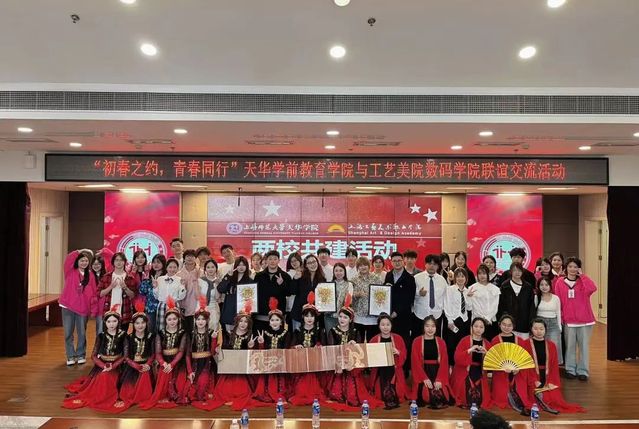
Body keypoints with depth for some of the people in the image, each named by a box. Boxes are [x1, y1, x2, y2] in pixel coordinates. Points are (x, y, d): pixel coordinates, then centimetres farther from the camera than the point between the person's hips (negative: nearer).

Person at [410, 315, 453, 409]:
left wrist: (439, 379, -13)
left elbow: (444, 362, 1)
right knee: (426, 396, -22)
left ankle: (439, 403, 16)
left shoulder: (441, 342, 7)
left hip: (438, 374, 2)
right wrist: (425, 378, -16)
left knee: (442, 396, -17)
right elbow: (416, 362, -5)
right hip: (423, 373, -2)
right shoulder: (417, 341, 0)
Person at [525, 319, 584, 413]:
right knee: (545, 398, -25)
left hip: (548, 377, 4)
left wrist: (551, 381, -6)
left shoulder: (551, 345, 12)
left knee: (556, 398, -18)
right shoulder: (526, 344, 1)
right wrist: (535, 381, -15)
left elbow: (554, 365, 9)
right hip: (533, 378, -4)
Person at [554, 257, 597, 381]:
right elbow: (558, 302, 3)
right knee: (570, 346, 7)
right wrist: (560, 318, -1)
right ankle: (570, 369, 17)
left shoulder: (583, 281, 1)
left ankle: (583, 371, 14)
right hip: (568, 320, 0)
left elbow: (592, 288, -22)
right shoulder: (560, 282, 2)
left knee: (584, 346, 6)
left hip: (584, 319, 0)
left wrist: (582, 275, -13)